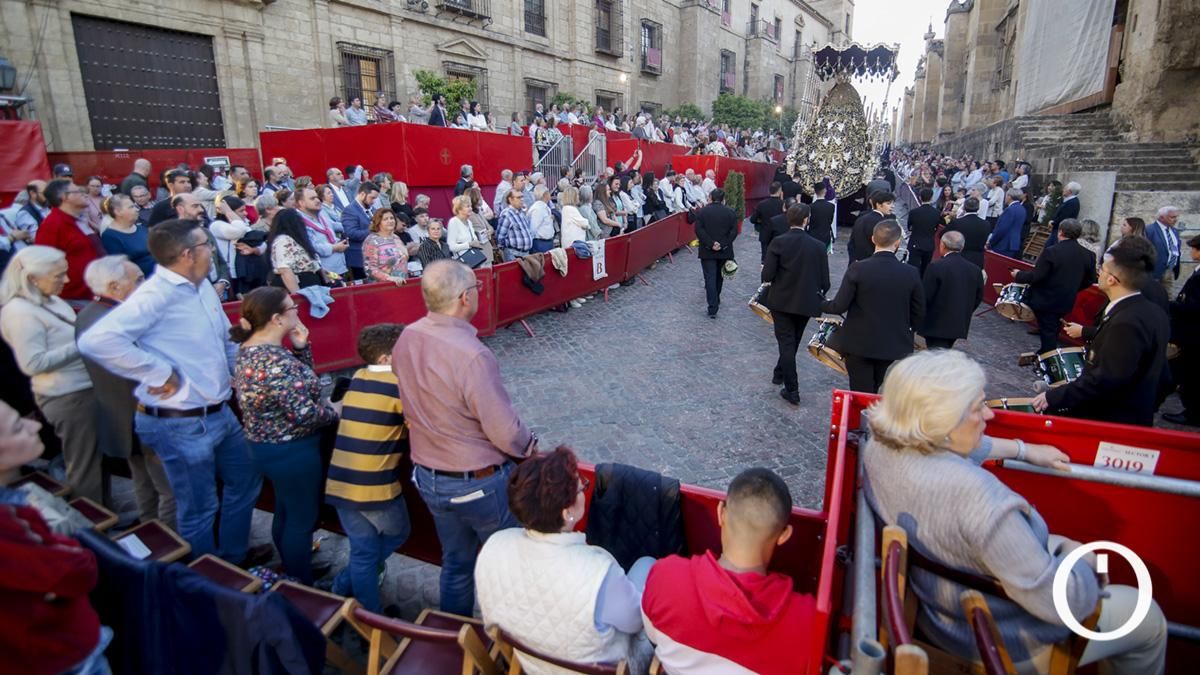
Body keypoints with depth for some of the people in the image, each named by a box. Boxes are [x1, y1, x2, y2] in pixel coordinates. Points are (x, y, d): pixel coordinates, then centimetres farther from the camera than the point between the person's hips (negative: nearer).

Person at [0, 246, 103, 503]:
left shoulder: (52, 301, 9)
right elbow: (34, 363, -20)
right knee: (85, 468, 2)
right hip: (69, 397, -9)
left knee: (98, 460, 20)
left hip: (85, 388, 9)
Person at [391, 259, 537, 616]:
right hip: (478, 484, -7)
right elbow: (505, 432, -24)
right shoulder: (472, 355, -31)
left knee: (456, 562, 26)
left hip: (428, 477, 7)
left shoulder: (406, 339, -8)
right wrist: (532, 447, -4)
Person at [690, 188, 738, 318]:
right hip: (724, 251, 2)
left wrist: (710, 244, -13)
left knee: (710, 278, -3)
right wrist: (723, 244, -9)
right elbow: (734, 231, -7)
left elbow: (698, 230, -12)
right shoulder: (730, 212, 1)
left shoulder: (702, 212, -3)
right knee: (719, 276, 19)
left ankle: (713, 308, -11)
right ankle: (716, 301, 35)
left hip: (707, 251, -2)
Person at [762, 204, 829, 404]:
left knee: (786, 343, 3)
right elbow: (825, 281, -5)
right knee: (793, 342, 21)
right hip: (806, 303, 2)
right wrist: (817, 294, 16)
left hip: (782, 301, -2)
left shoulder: (778, 242, -13)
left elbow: (767, 276, -15)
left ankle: (792, 390, 1)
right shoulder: (818, 246, -7)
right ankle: (780, 373, 41)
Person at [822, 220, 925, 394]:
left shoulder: (857, 269, -14)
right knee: (873, 393, 20)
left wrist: (821, 304, 7)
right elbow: (919, 314, 1)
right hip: (893, 346, 3)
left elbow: (839, 306, -13)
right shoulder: (911, 273, -6)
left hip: (859, 344, -2)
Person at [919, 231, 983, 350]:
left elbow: (926, 296, -15)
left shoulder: (936, 266, -16)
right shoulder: (975, 269, 3)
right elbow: (978, 298, 10)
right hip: (960, 324, 6)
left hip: (936, 324, -6)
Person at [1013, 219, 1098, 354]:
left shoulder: (1051, 252, -21)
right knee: (1052, 330, 20)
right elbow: (1090, 280, 8)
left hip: (1046, 300, -6)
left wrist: (1018, 275, -3)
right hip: (1066, 302, 6)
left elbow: (1035, 276, -21)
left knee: (1048, 333, 7)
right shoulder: (1088, 255, -1)